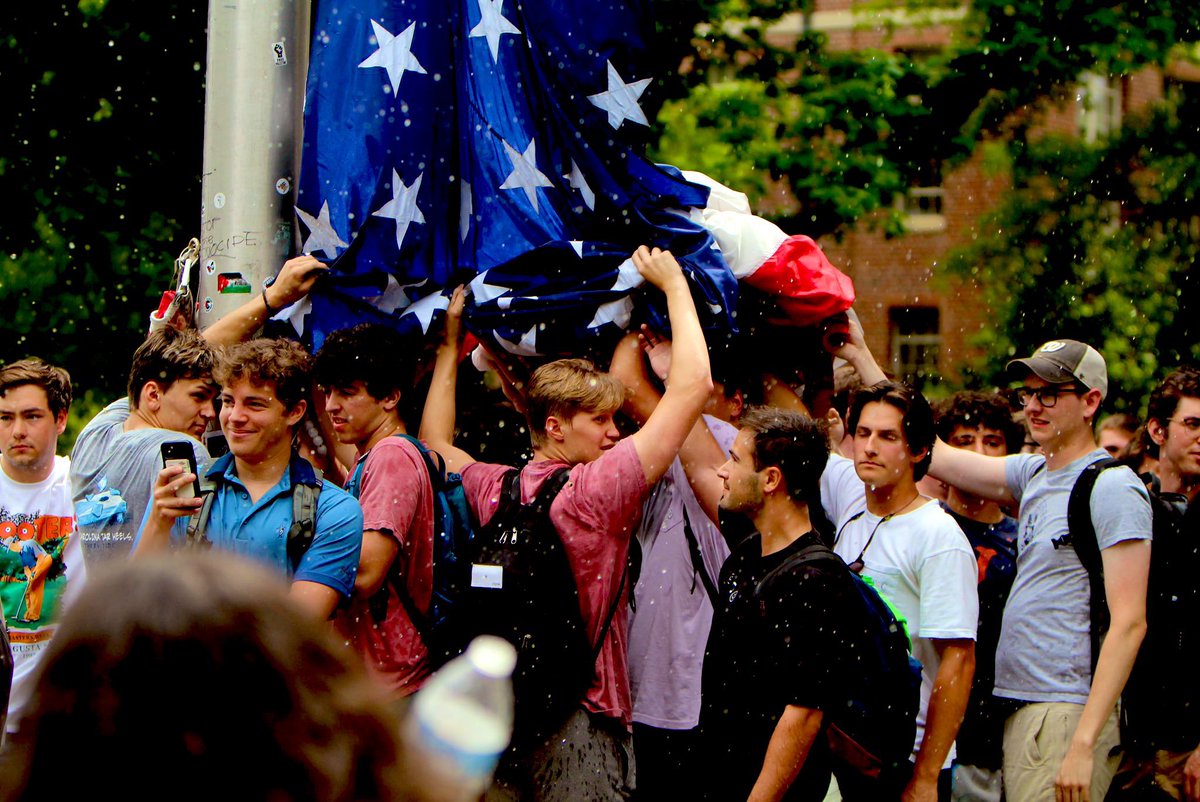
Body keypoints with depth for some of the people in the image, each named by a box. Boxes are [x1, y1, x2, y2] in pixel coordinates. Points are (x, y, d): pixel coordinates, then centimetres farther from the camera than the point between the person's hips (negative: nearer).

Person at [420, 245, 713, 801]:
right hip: (580, 715, -7)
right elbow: (693, 386, -13)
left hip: (496, 715, 7)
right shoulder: (595, 490, -12)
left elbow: (436, 441, 29)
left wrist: (450, 343, 34)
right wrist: (674, 285, -1)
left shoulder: (492, 489, 5)